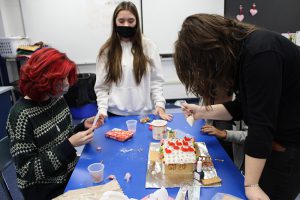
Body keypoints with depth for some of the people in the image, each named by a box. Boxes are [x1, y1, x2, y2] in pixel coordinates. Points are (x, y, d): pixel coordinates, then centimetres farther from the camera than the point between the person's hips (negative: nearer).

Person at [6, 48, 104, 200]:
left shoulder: (57, 99, -3)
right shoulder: (21, 115, -23)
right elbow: (27, 171, -21)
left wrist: (83, 126, -10)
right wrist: (70, 145, -28)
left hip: (72, 173, 6)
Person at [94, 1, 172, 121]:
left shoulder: (148, 46, 1)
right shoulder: (107, 50, 1)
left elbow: (156, 80, 1)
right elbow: (101, 86, 0)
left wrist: (159, 104, -11)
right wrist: (102, 110, -13)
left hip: (143, 113, 0)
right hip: (115, 114, 0)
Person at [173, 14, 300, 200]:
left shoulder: (260, 53, -26)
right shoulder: (240, 52, 2)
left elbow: (262, 122, -27)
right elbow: (243, 106, 8)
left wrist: (251, 185, -22)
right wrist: (203, 111, 2)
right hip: (273, 139, 8)